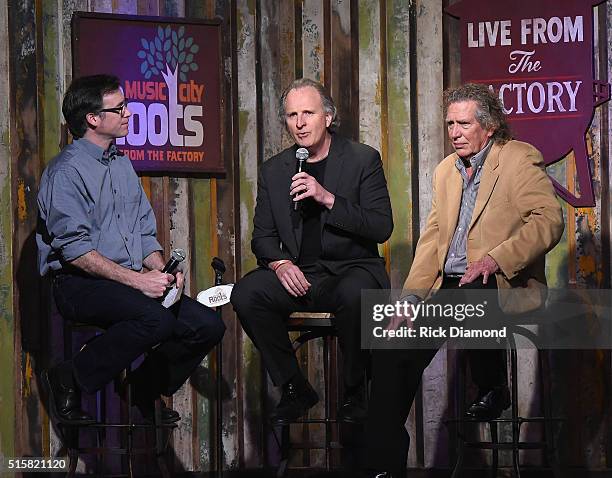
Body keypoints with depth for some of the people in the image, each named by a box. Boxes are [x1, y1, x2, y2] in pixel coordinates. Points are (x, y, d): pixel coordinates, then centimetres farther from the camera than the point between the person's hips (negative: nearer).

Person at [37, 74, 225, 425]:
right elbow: (74, 249, -17)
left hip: (135, 281, 8)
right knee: (156, 318, -34)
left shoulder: (123, 165, 19)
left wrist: (162, 271, -2)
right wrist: (136, 279, -22)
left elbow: (145, 233, 19)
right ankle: (71, 380, -17)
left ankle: (145, 390, 12)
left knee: (208, 325, -8)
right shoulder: (67, 171, -8)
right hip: (81, 284, -8)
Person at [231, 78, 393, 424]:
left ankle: (354, 392, -13)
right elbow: (263, 235, 13)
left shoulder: (363, 159, 0)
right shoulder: (274, 170, 11)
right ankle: (295, 389, -9)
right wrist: (279, 263, -11)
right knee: (246, 294, -25)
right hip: (298, 275, 4)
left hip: (351, 269, -3)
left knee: (354, 295, -38)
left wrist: (328, 198, -20)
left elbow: (382, 227, -9)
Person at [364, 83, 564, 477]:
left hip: (503, 284, -7)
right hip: (449, 286, 7)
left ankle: (494, 388, -11)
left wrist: (495, 258, -27)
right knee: (393, 348, -10)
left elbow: (549, 220, -15)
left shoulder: (521, 159, -2)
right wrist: (411, 299, 5)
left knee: (469, 297, -39)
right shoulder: (446, 170, 19)